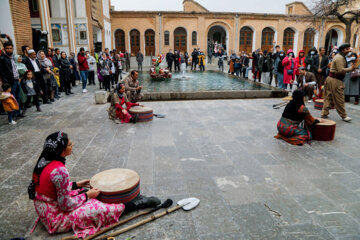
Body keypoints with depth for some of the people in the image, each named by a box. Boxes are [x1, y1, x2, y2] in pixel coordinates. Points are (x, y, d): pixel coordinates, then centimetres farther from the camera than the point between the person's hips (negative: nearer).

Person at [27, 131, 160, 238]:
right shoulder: (59, 170, -31)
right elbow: (65, 205, -24)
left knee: (90, 193, 13)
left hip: (45, 211, 9)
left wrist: (76, 185, 9)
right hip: (55, 218, -9)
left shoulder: (45, 161, -4)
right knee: (101, 208, -7)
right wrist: (87, 195, -11)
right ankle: (138, 203, 9)